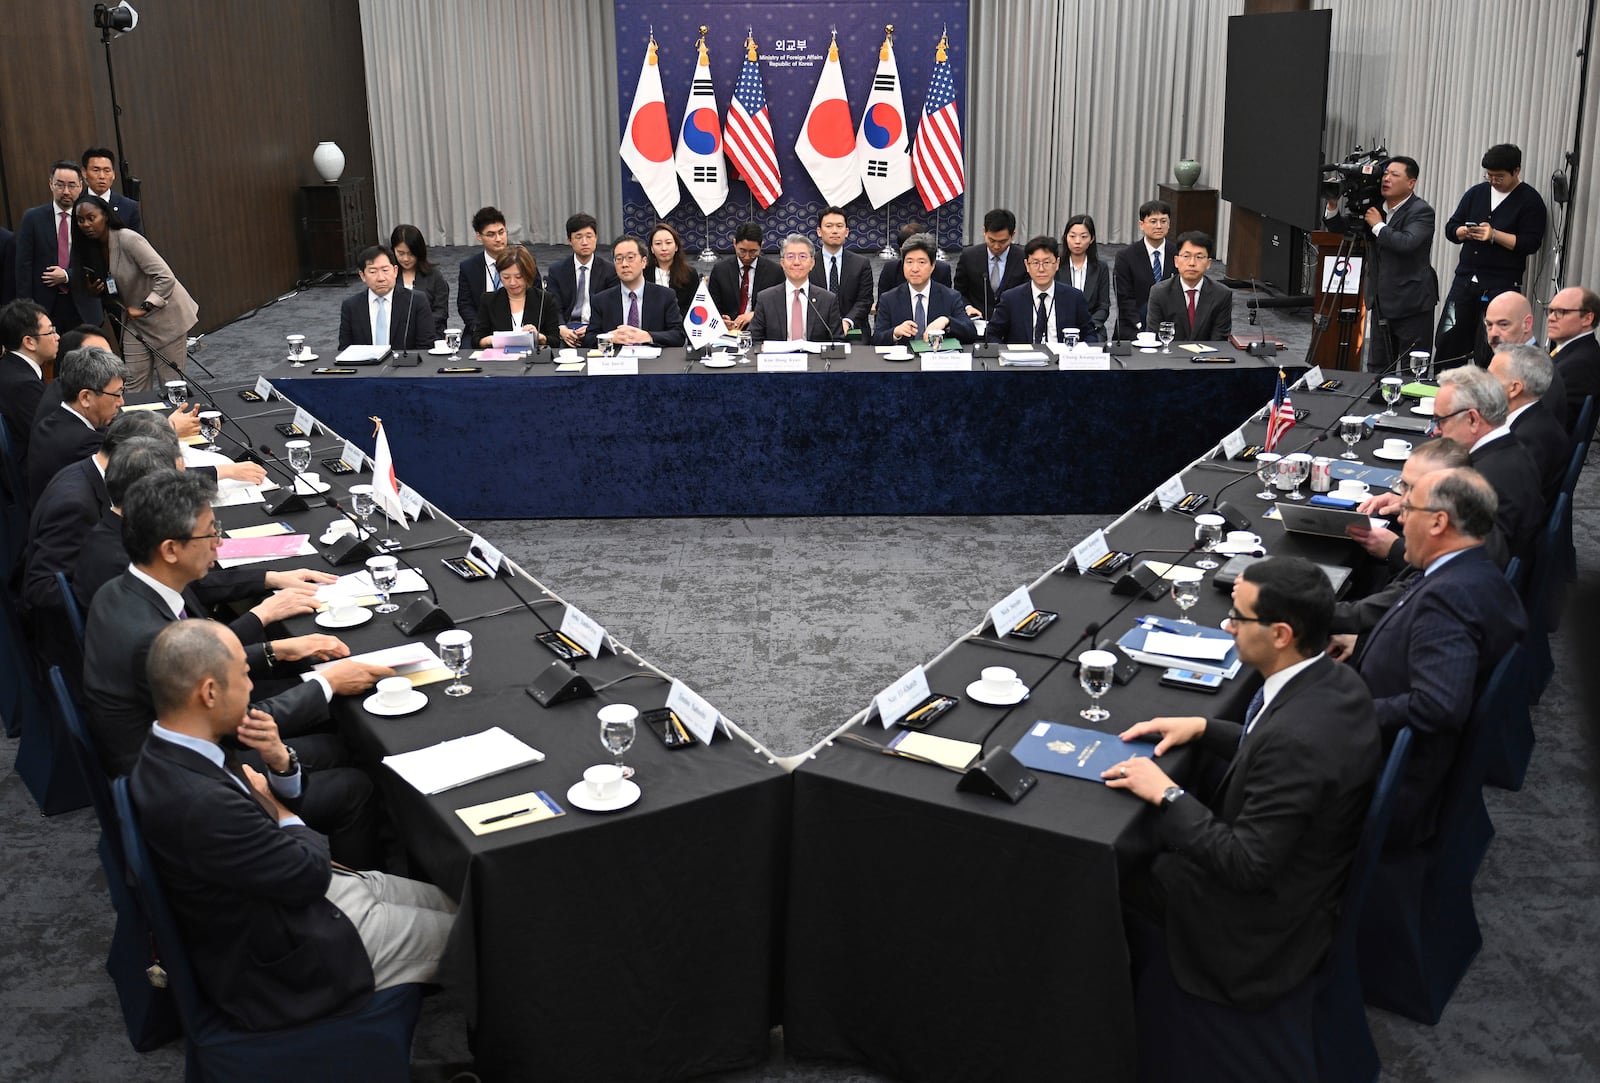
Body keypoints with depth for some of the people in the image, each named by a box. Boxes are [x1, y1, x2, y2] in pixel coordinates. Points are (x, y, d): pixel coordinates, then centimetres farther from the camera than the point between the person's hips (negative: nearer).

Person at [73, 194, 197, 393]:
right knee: (135, 387, 2)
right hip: (136, 322, 7)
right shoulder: (92, 249, 4)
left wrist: (144, 308, -27)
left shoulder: (128, 240, -20)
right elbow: (114, 292, 15)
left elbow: (166, 278, -25)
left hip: (165, 315, -7)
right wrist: (97, 291, -7)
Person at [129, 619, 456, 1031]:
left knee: (447, 902, 15)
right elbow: (311, 873, -25)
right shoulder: (198, 803, -37)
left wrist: (280, 761, -14)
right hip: (280, 961, -9)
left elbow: (290, 803, 7)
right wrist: (283, 814, -6)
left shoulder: (167, 757, -5)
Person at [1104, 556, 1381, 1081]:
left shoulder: (1296, 736, -37)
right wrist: (1202, 728, 2)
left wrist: (1166, 794, -23)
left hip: (1262, 919, -8)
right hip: (1307, 875, 8)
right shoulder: (1336, 683, -8)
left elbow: (1248, 865, -30)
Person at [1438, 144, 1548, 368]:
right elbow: (1450, 229, 12)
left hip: (1501, 285, -4)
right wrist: (1465, 231, -11)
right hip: (1465, 279, 4)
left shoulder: (1530, 201, -2)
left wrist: (1494, 235, -19)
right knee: (1448, 337, -1)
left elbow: (1531, 243, -10)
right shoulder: (1476, 193, 13)